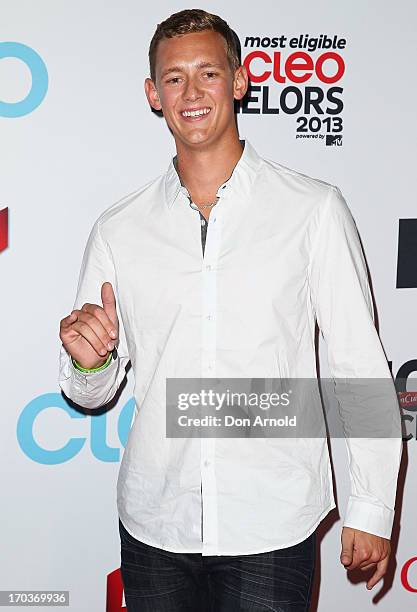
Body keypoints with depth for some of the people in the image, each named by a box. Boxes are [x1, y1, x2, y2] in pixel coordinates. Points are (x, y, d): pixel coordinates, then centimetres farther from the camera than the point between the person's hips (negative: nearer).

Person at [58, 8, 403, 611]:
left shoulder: (314, 210, -5)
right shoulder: (118, 229, 3)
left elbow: (363, 366, -2)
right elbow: (91, 392, 8)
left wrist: (372, 510, -2)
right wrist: (88, 360, -14)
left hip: (273, 528, -2)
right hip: (153, 528, 3)